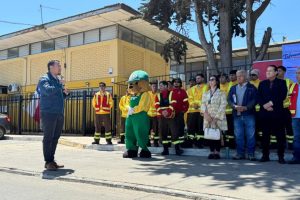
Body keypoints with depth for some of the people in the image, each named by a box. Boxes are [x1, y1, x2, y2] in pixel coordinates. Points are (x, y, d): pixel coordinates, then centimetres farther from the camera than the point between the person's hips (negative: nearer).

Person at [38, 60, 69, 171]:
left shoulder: (58, 80, 19)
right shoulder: (44, 79, -5)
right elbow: (48, 91, -26)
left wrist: (65, 93, 6)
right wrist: (60, 85, -14)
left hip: (59, 114, 8)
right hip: (48, 113, -8)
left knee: (55, 138, 10)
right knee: (48, 138, -3)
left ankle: (52, 160, 18)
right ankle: (48, 162, 3)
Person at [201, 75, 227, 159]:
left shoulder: (221, 93, 4)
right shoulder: (205, 94, 18)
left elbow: (223, 106, -6)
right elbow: (203, 104, 7)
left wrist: (216, 117, -14)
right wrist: (205, 113, -12)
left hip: (218, 119, -4)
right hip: (208, 119, 4)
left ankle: (217, 152, 0)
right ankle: (212, 152, 8)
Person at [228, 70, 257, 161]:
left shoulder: (252, 88, 2)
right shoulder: (233, 88, 15)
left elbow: (254, 100, -7)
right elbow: (229, 100, 7)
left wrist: (246, 107, -19)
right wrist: (235, 106, -12)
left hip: (249, 114, -4)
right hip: (237, 115, 4)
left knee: (250, 135, -1)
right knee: (238, 135, 7)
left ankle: (251, 153, 8)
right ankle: (240, 153, 15)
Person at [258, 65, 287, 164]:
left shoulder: (281, 83, 8)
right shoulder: (262, 83, 16)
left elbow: (282, 96, -6)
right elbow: (259, 97, 7)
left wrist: (271, 103, -13)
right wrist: (265, 106, -9)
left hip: (277, 112, -2)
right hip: (264, 113, 3)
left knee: (280, 135, -1)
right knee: (265, 135, 4)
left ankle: (281, 156, 6)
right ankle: (265, 155, 11)